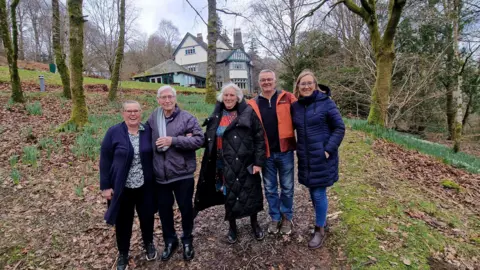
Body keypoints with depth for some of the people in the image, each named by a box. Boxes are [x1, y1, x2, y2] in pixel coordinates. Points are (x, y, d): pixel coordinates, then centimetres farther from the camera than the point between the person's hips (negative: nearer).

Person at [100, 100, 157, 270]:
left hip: (145, 186, 2)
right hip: (122, 187, -1)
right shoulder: (113, 132, -7)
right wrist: (105, 186, -7)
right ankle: (123, 253, 35)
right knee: (123, 222, 12)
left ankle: (149, 244, 41)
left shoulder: (148, 131, -1)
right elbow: (105, 160, -6)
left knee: (147, 217, 14)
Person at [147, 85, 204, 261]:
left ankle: (187, 241, 36)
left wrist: (174, 140, -23)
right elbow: (147, 140, 6)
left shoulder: (187, 118, -8)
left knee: (186, 208, 12)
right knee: (164, 210, 16)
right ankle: (170, 241, 39)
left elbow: (199, 139, -14)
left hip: (183, 173, -3)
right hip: (160, 175, 3)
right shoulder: (153, 119, 3)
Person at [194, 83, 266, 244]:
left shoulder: (248, 113, -7)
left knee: (251, 194, 10)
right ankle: (232, 227, 33)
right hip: (225, 165, 3)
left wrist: (258, 162, -11)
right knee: (229, 196, 12)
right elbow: (210, 139, 14)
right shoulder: (217, 115, 6)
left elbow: (259, 138, -8)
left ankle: (254, 224, 35)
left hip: (246, 164, -3)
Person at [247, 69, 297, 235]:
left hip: (285, 151, -1)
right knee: (270, 188, 14)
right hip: (265, 154, 2)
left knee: (287, 187, 12)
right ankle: (275, 218, 32)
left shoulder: (287, 98, -2)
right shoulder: (253, 104, 3)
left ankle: (287, 217, 32)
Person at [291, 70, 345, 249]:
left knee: (319, 194, 2)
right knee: (313, 192, 16)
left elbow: (339, 128, -8)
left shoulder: (326, 102, -9)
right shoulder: (295, 106, 3)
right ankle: (322, 220, 40)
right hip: (305, 157, 5)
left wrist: (329, 149, -14)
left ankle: (320, 230, 22)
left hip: (322, 157, -4)